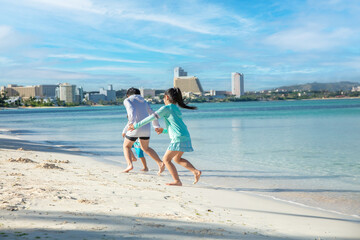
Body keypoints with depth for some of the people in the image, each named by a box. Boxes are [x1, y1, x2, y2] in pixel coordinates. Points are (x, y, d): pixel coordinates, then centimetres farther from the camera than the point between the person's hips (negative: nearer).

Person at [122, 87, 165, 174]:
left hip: (135, 128, -5)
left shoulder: (127, 100, 6)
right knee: (145, 148, 24)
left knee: (126, 146, 18)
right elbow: (152, 114, 28)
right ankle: (160, 163, 5)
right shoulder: (143, 101, 22)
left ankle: (130, 165, -5)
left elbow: (132, 110, -15)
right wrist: (157, 126, 43)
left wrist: (131, 123, -28)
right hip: (146, 128, 5)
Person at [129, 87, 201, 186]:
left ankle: (177, 181, -1)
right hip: (186, 137, 9)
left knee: (166, 159, 1)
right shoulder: (176, 109, 20)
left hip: (179, 138, -9)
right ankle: (196, 171, 14)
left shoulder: (166, 108, -6)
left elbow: (151, 118, -6)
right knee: (177, 159, 23)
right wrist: (164, 130, 26)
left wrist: (136, 125, -1)